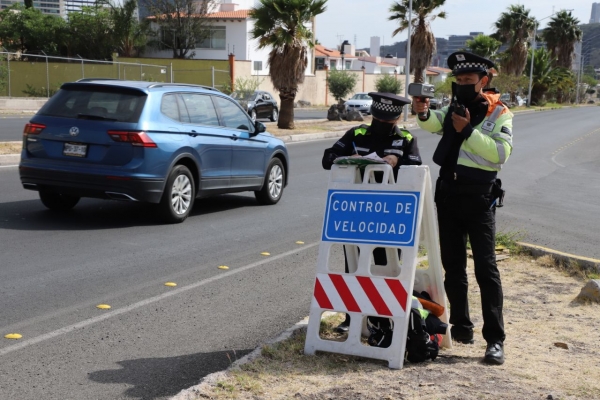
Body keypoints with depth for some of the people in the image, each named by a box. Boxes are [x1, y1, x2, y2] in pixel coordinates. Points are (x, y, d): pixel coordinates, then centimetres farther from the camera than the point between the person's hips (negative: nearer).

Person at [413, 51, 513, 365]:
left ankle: (495, 339, -5)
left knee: (485, 268, -7)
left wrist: (468, 131, -22)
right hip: (447, 194, 5)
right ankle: (461, 327, 21)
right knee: (452, 266, 10)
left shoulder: (499, 114, -3)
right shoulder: (456, 107, 12)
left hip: (479, 198, -5)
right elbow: (434, 123, -5)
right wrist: (424, 113, -26)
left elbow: (501, 152, -16)